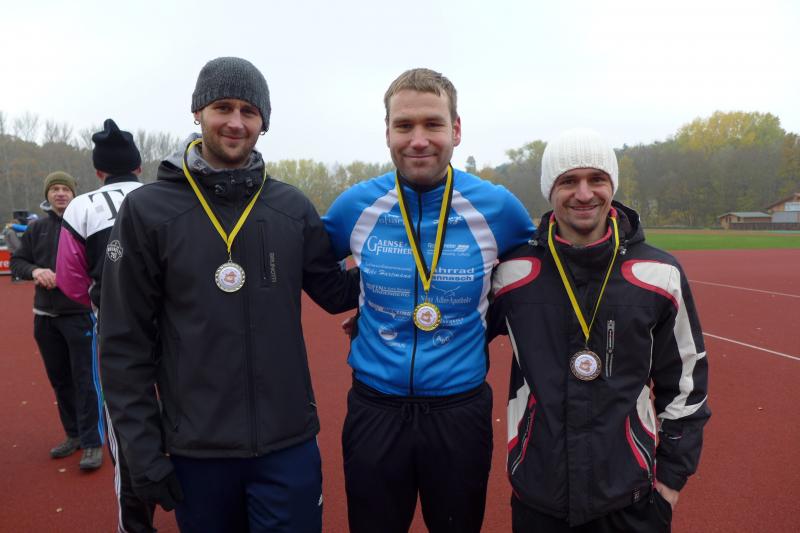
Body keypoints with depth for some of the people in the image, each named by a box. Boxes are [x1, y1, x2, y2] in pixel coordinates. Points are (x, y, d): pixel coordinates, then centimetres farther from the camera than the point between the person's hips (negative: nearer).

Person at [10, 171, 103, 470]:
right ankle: (74, 435, 30)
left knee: (85, 380, -3)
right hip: (45, 317, 6)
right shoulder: (37, 228, 9)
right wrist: (34, 271, -9)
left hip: (80, 314, -6)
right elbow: (16, 261, 12)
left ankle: (92, 443, 6)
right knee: (59, 379, 15)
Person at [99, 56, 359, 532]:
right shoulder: (147, 210, -6)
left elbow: (336, 293, 7)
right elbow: (125, 344, -5)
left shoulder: (293, 207, -1)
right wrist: (144, 452, -5)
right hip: (196, 450, 0)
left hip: (289, 445, 1)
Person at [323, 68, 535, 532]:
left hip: (461, 409, 0)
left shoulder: (497, 207, -9)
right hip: (374, 407, 1)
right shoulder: (355, 205, -6)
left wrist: (488, 320, 2)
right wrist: (356, 305, 6)